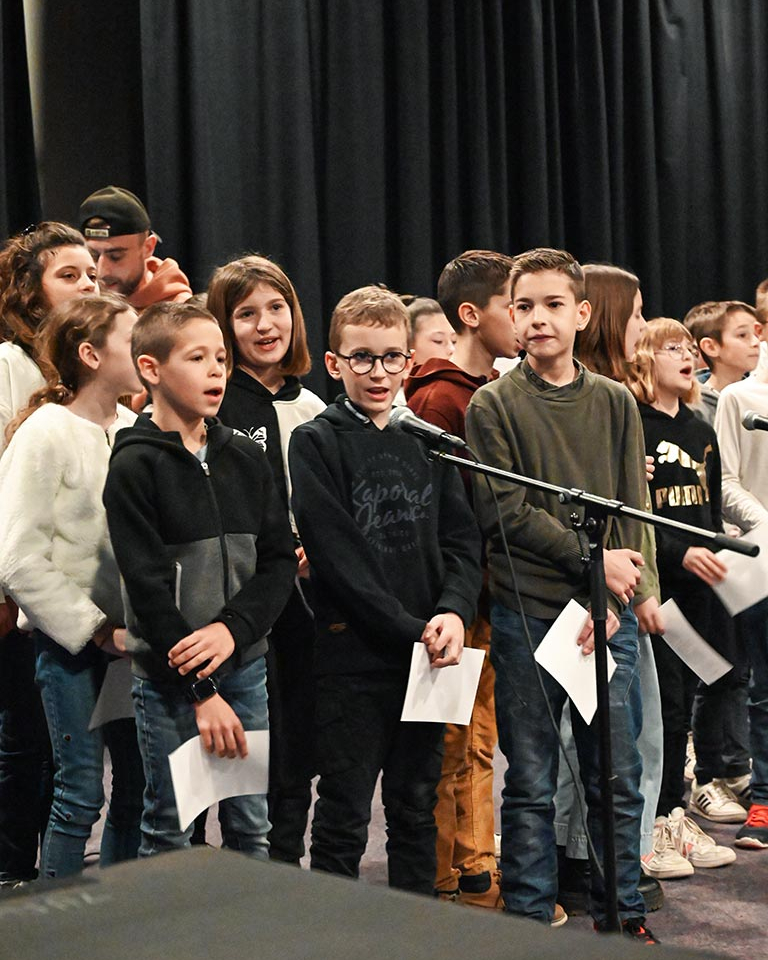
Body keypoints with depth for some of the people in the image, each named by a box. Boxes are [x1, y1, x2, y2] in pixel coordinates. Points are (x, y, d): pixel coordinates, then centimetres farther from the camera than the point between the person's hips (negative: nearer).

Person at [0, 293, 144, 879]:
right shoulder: (47, 432, -12)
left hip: (130, 636, 6)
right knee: (81, 793, -1)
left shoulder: (135, 430, 5)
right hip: (69, 640, -6)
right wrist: (94, 628, -14)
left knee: (139, 786, 10)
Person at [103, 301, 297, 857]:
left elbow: (280, 560, 4)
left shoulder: (246, 458, 8)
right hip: (168, 677, -4)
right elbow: (147, 587, -12)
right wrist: (201, 691, -15)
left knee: (253, 830, 10)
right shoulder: (135, 466, -7)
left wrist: (232, 628, -14)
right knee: (169, 834, 3)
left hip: (244, 665, 4)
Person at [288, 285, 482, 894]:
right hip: (353, 655, -4)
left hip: (428, 655, 5)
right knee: (343, 819, 2)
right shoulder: (316, 443, -4)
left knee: (417, 809, 14)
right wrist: (411, 631, -16)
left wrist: (453, 613, -12)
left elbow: (462, 539, 6)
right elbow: (338, 558, -12)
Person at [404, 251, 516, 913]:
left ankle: (477, 874, 26)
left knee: (479, 741, 15)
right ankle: (450, 885, 12)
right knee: (453, 745, 2)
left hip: (495, 595, 8)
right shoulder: (438, 398, -13)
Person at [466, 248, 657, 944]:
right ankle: (529, 919, 15)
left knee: (617, 778, 7)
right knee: (531, 786, 5)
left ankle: (622, 914, 20)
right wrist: (593, 559, -12)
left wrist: (610, 603, -8)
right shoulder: (493, 407, 1)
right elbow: (506, 513, -7)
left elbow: (631, 513, 5)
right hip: (525, 618, -2)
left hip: (604, 620, 3)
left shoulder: (615, 403, 9)